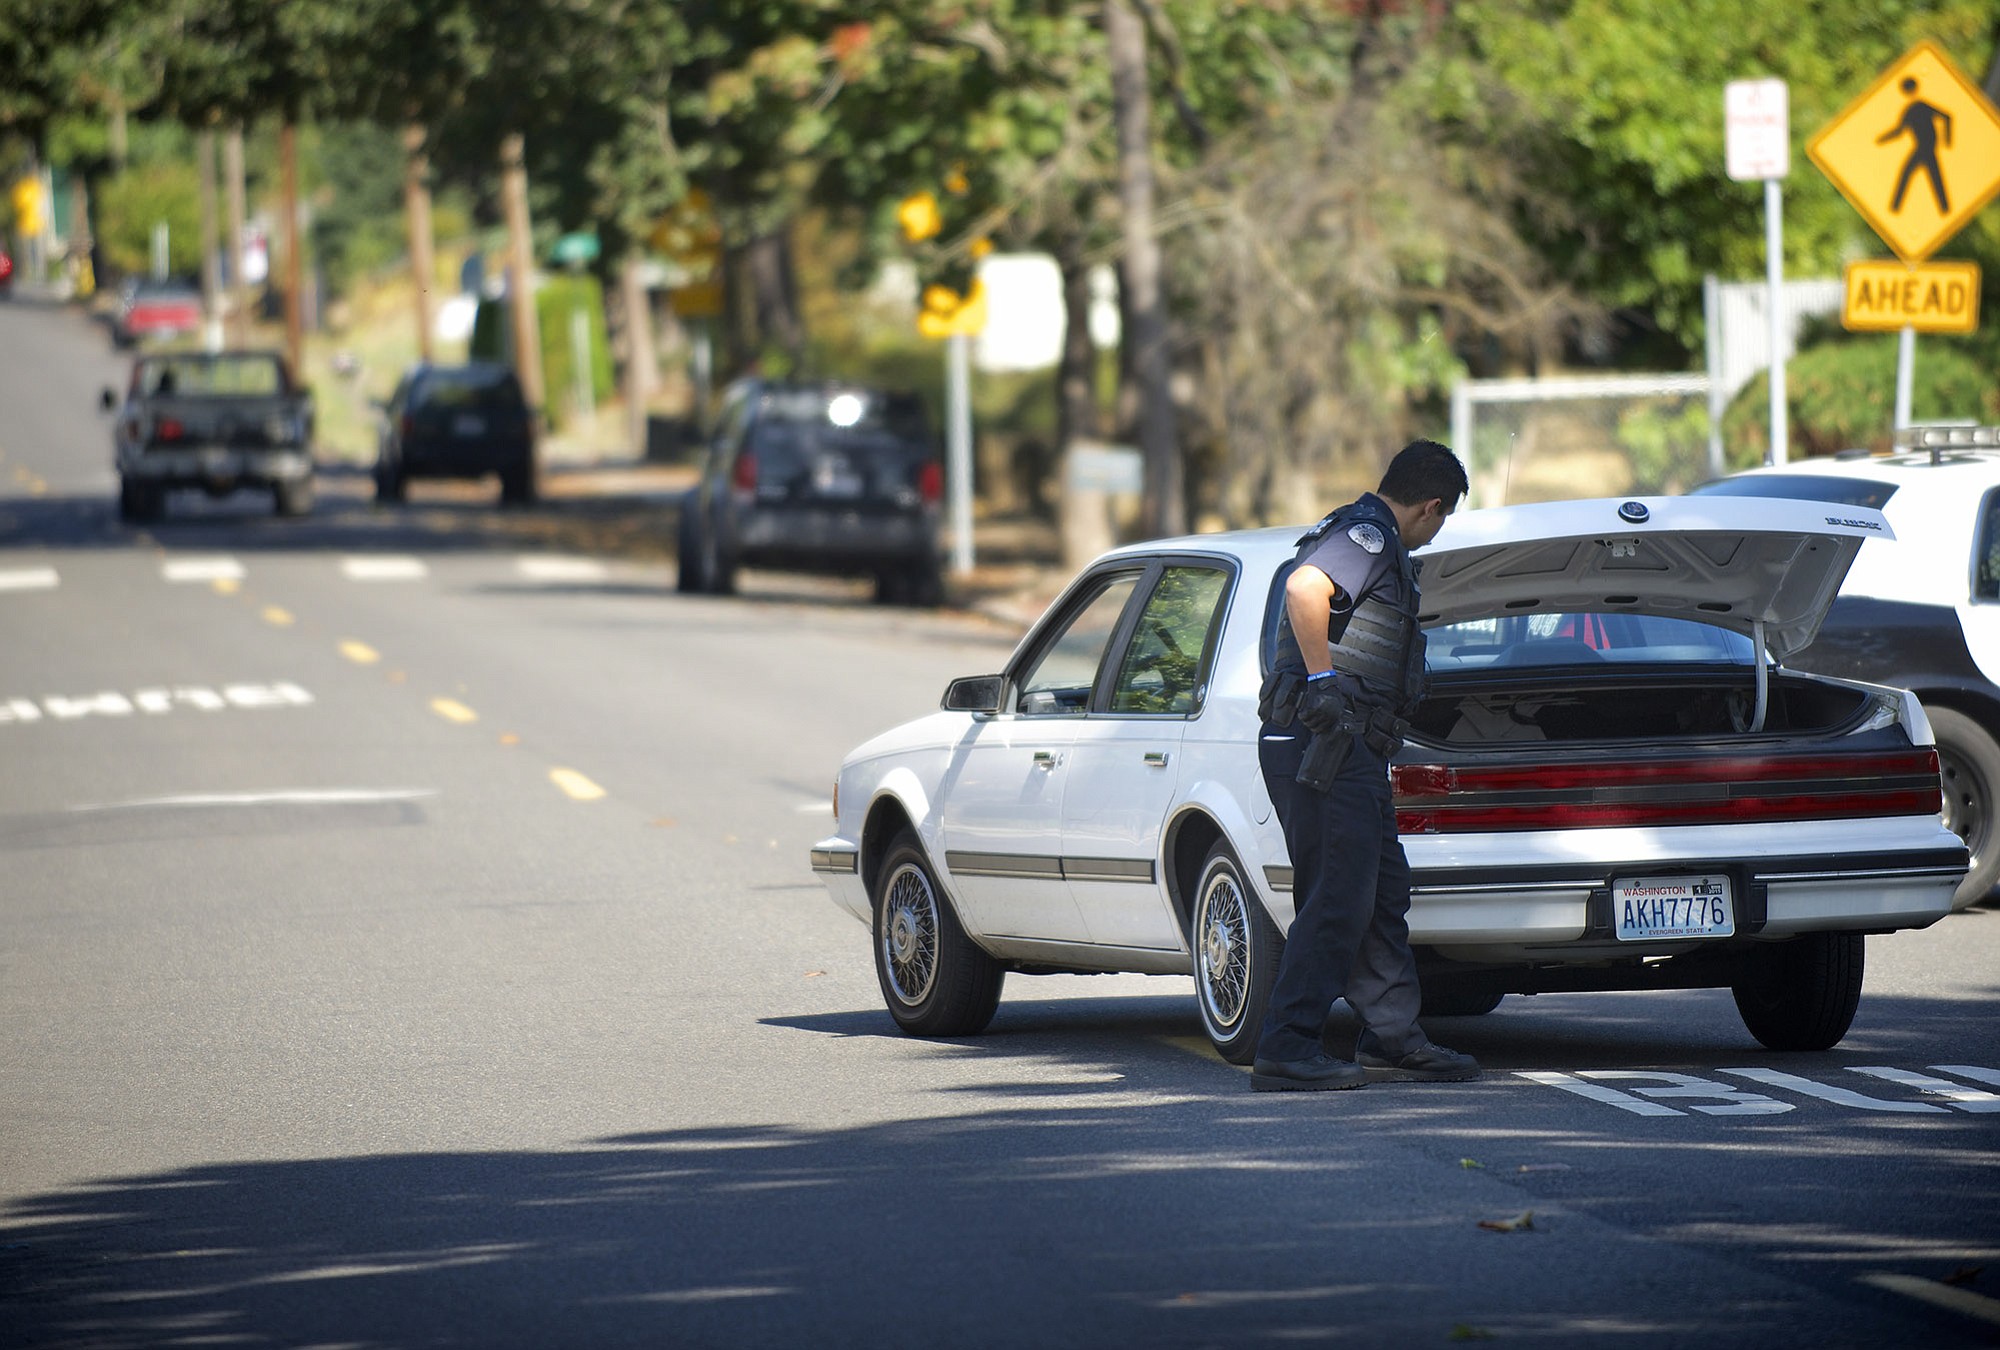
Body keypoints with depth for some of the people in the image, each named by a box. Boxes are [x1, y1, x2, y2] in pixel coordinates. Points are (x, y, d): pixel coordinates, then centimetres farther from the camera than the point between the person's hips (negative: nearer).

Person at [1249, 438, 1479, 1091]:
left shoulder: (1368, 537, 22)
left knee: (1385, 896, 14)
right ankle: (1288, 1049, -13)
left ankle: (1392, 1040, 20)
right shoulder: (1366, 535, -11)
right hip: (1323, 745, -11)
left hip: (1351, 751, 11)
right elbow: (1303, 587, -30)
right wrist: (1322, 680, -26)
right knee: (1339, 900, -12)